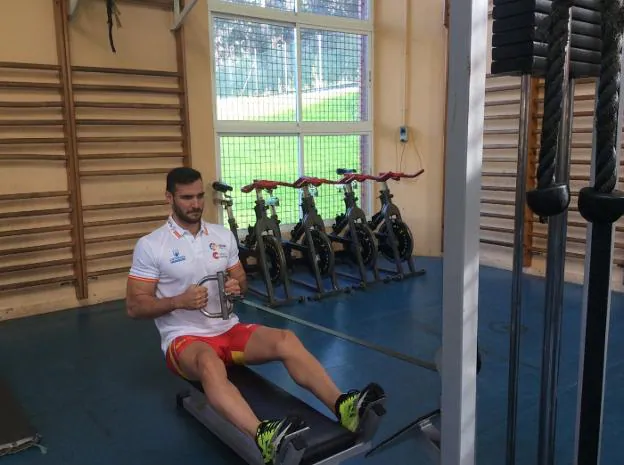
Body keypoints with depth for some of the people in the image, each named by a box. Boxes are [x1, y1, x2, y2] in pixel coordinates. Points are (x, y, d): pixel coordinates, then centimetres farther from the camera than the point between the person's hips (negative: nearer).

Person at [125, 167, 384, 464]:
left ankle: (343, 407, -39)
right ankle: (265, 436, -62)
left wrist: (237, 287, -9)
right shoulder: (150, 246, -6)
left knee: (286, 340, -24)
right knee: (210, 363, -41)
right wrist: (179, 301, -22)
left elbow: (242, 281, 16)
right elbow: (134, 307, -6)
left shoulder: (223, 235, 8)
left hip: (228, 329, 5)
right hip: (185, 339, -4)